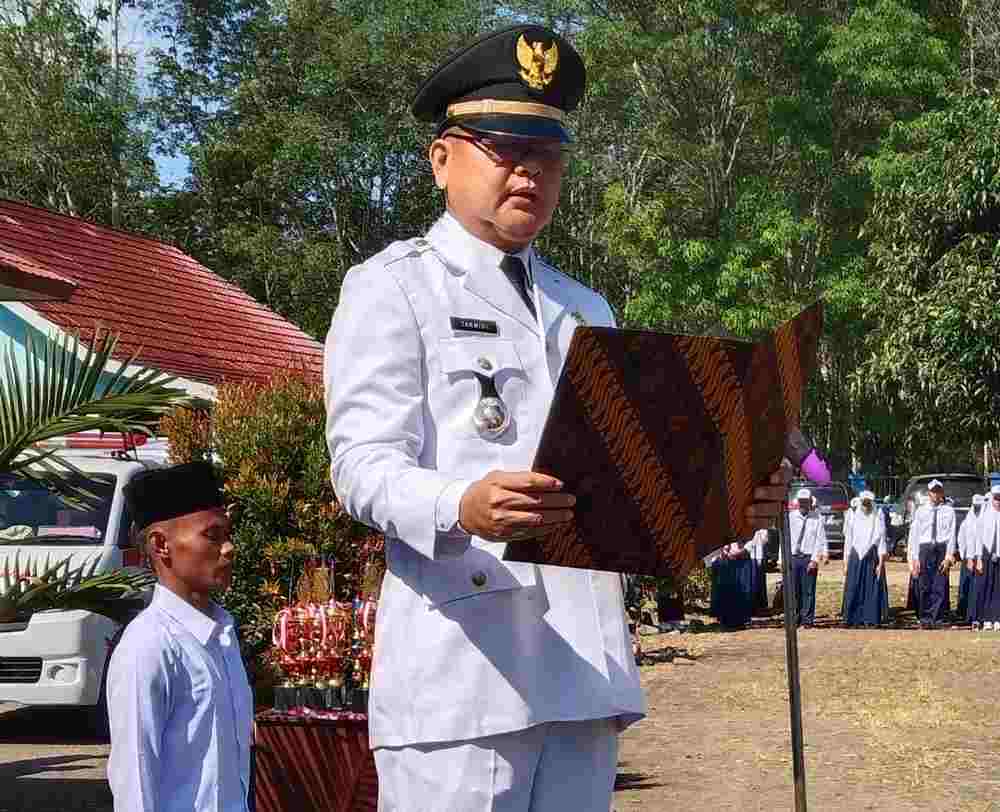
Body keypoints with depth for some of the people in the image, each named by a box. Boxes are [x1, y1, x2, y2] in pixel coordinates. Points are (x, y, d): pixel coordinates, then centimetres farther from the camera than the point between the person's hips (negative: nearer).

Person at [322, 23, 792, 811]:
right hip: (462, 671, -6)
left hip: (585, 672, 6)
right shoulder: (391, 288, 3)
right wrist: (461, 509, -31)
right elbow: (364, 464, -10)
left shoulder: (588, 310, 24)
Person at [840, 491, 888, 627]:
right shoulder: (854, 520, 11)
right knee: (853, 590, 0)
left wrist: (881, 563, -10)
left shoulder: (877, 519, 2)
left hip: (871, 559, -3)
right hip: (855, 559, 3)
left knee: (872, 590, -3)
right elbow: (848, 543, 14)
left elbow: (881, 542, -2)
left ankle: (871, 619, 1)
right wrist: (846, 564, 9)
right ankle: (853, 619, 6)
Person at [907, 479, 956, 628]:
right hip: (924, 549, 1)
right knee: (924, 587, 2)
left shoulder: (948, 511, 4)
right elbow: (914, 534, 6)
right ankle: (925, 618, 11)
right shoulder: (920, 511, 7)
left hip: (942, 549, -1)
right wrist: (915, 558, 0)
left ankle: (936, 618, 3)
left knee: (940, 587, -3)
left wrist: (948, 556, -9)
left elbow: (951, 534, 0)